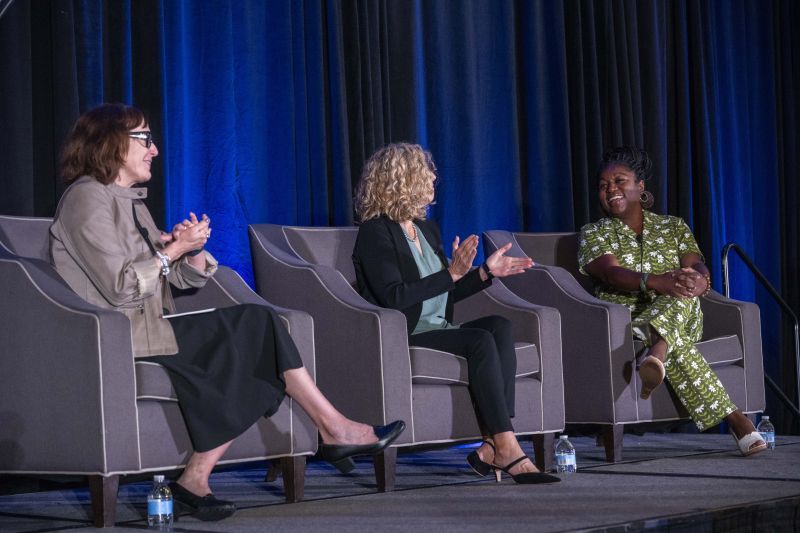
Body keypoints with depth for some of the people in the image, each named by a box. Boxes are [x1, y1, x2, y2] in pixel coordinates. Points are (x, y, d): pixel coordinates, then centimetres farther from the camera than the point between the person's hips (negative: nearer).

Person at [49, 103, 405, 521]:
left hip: (151, 326, 9)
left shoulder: (128, 200, 21)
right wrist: (173, 250, -11)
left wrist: (193, 250, -5)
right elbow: (119, 288, -20)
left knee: (257, 323, -7)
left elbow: (188, 278, 17)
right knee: (249, 329, -18)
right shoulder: (87, 197, -9)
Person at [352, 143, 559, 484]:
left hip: (441, 332, 8)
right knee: (481, 341, -30)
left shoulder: (427, 230, 19)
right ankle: (508, 451, -33)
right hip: (405, 339, -8)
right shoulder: (376, 232, -6)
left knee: (499, 326, -21)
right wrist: (452, 273, -21)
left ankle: (492, 447, -31)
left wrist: (486, 272, 13)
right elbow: (394, 298, -19)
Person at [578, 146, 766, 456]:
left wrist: (698, 280, -28)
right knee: (675, 344, -39)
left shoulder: (673, 227, 19)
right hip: (623, 321, -1)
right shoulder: (593, 234, 11)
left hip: (682, 318, 2)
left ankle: (656, 352, -65)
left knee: (683, 290, -38)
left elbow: (698, 269, 2)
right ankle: (732, 418, -46)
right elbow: (612, 273, -11)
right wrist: (656, 282, -34)